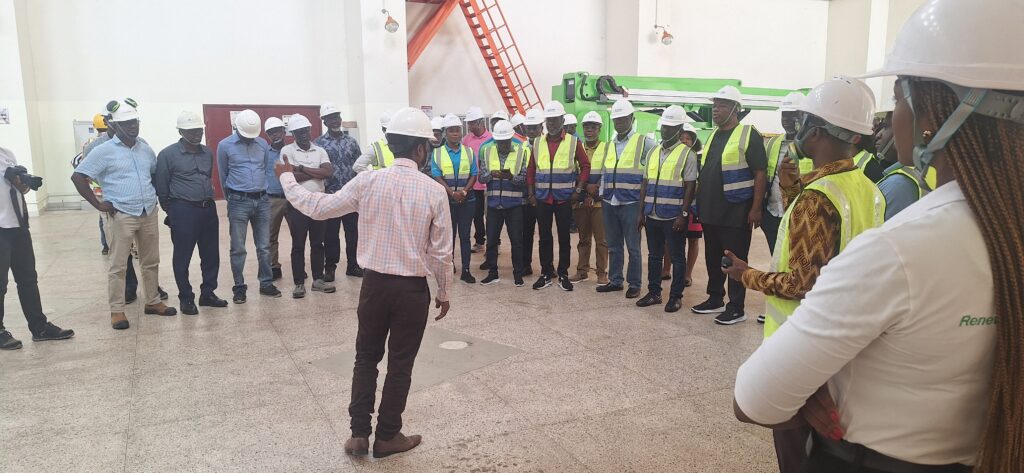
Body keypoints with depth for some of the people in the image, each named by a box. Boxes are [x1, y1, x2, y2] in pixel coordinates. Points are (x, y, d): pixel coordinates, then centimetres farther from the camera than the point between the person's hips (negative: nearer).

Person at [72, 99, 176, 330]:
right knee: (118, 266, 1)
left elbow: (156, 174, 25)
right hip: (121, 216, -5)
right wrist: (97, 204, -10)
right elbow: (78, 177, -7)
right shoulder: (104, 151, -7)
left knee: (151, 262, 13)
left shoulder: (146, 149, 8)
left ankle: (153, 301, 26)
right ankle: (117, 310, 10)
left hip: (149, 214, 5)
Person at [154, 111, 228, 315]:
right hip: (183, 211, -6)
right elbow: (161, 187, -2)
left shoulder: (207, 153, 10)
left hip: (209, 209, 6)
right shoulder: (167, 154, -7)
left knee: (211, 255, 11)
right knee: (182, 258, 4)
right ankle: (186, 299, 16)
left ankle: (207, 294, 24)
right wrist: (171, 210, 2)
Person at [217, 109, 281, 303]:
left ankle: (266, 284, 17)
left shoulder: (263, 144, 7)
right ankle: (239, 287, 11)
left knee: (264, 246, 8)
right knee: (238, 249, 2)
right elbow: (223, 176, 6)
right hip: (239, 202, -3)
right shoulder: (225, 145, -3)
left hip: (262, 200, 3)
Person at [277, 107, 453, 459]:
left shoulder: (368, 181, -8)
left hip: (375, 283, 2)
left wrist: (286, 179, 18)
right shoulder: (434, 192, -10)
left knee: (366, 357, 19)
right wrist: (444, 292, 9)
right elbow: (441, 252, -6)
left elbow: (318, 208, 1)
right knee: (400, 364, 13)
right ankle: (387, 437, 25)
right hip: (413, 288, -2)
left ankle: (359, 433, 23)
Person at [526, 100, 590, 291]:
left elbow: (585, 166, 1)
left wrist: (578, 191, -6)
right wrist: (531, 193, 5)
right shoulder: (537, 143, 7)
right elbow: (531, 170, 11)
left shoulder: (573, 142, -1)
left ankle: (563, 275, 15)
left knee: (564, 237, 5)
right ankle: (546, 274, 17)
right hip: (542, 198, 2)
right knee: (544, 236, 7)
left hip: (564, 198, -2)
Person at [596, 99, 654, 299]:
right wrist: (602, 194, 9)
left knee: (632, 247, 0)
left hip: (630, 203, -5)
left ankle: (634, 285, 9)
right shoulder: (609, 145, 15)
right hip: (609, 202, 6)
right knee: (613, 245, 12)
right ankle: (615, 281, 22)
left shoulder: (644, 142, -2)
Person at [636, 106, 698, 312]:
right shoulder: (653, 152, 11)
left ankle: (676, 296, 13)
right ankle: (654, 292, 23)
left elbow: (690, 187, -8)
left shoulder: (687, 154, -4)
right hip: (652, 215, 6)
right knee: (654, 255, 13)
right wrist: (641, 211, 9)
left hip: (674, 216, -5)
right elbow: (645, 184, 13)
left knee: (677, 257, 4)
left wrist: (683, 214, -14)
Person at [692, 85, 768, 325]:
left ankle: (736, 308, 8)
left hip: (735, 212, -7)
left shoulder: (748, 135, -8)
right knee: (712, 258, 15)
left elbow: (760, 173, -12)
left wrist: (756, 208, -17)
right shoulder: (713, 135, 15)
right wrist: (700, 203, 17)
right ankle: (715, 299, 28)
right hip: (710, 211, 8)